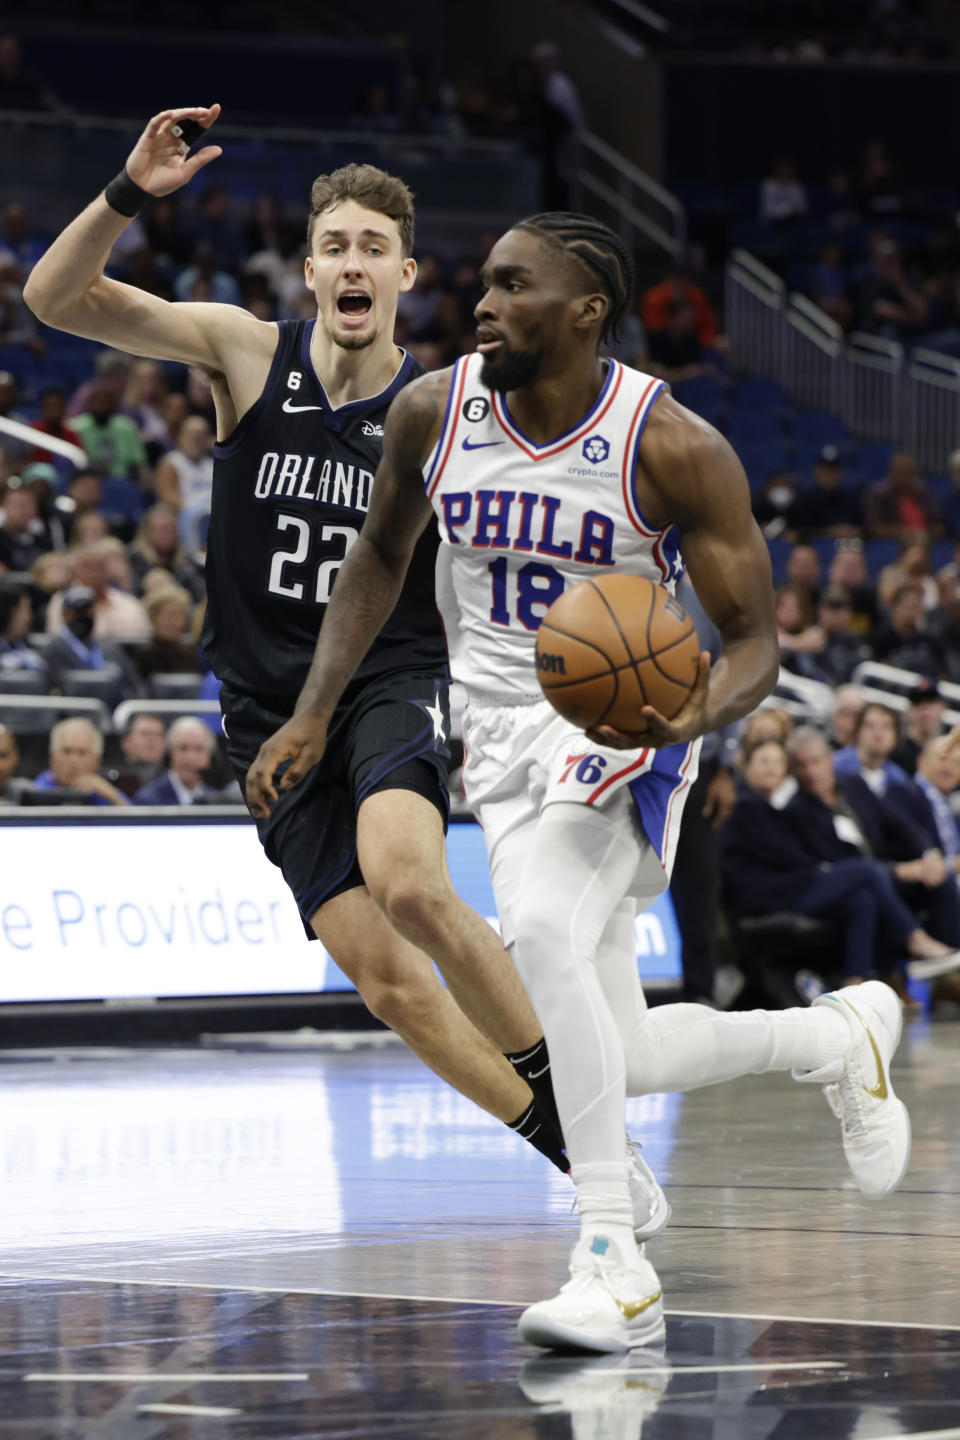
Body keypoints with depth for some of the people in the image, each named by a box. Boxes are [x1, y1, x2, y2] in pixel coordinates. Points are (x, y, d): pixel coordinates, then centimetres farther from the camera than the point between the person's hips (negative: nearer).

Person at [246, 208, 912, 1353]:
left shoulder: (673, 449, -17)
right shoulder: (433, 411, -4)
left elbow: (754, 644, -12)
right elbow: (380, 553, 14)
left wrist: (694, 714, -35)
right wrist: (313, 713, 5)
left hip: (622, 729, -6)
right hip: (503, 737, 6)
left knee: (540, 932, -35)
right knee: (620, 1063, 6)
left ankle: (615, 1265, -29)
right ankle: (841, 1035, 36)